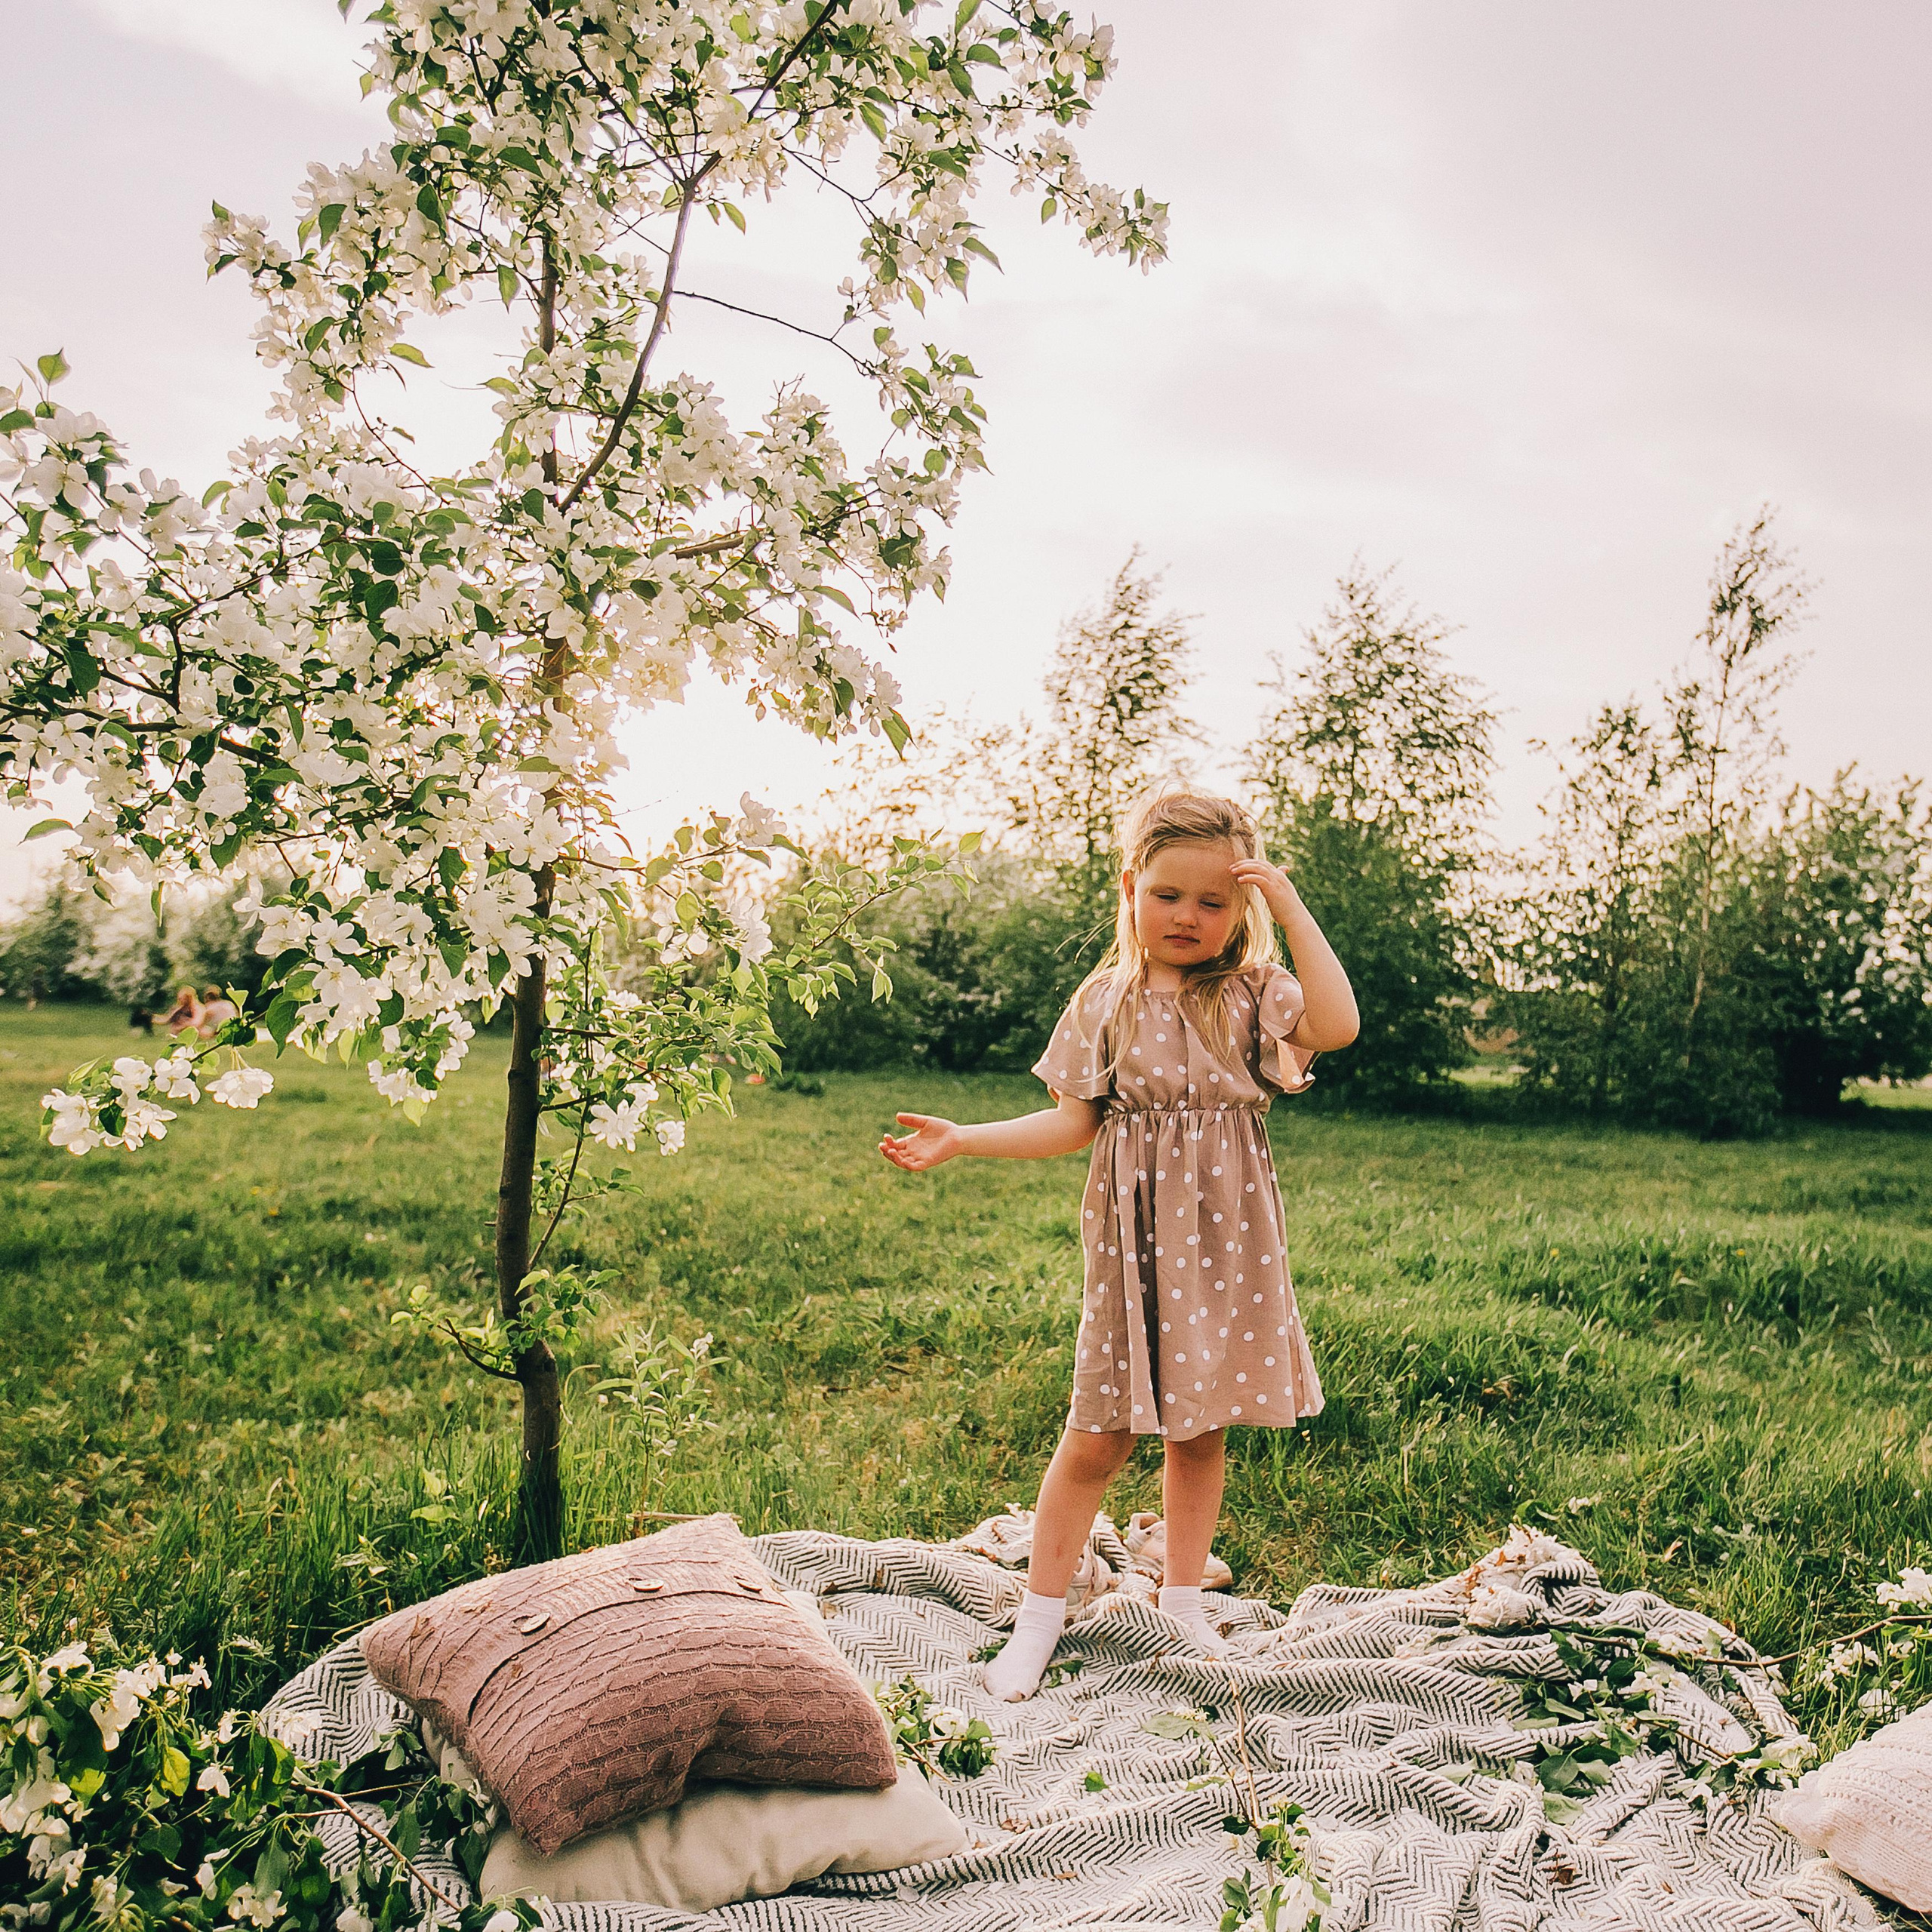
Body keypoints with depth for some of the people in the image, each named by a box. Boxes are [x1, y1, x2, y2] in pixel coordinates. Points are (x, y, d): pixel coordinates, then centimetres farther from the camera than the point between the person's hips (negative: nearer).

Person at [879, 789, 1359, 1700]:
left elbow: (1337, 1024, -21)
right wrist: (960, 1139, -6)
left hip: (1227, 1240, 1)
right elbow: (1071, 1122, 1)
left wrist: (1294, 913, -18)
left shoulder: (1255, 994, -1)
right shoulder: (1104, 1001, 0)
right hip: (1132, 1241, -1)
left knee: (1203, 1429, 12)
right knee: (1098, 1436, 3)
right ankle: (1040, 1614, 19)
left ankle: (1182, 1602, 32)